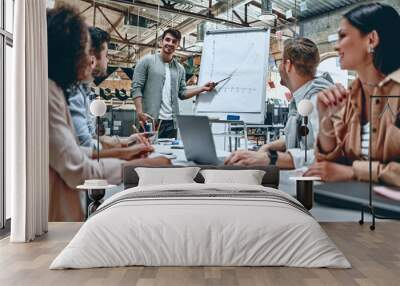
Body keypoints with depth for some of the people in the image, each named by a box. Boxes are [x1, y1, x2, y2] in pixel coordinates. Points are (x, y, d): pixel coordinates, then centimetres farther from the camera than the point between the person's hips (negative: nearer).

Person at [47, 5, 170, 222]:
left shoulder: (52, 90, 11)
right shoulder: (46, 92, -20)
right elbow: (78, 171, -21)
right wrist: (142, 165, -11)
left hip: (61, 206, 9)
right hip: (54, 214, -9)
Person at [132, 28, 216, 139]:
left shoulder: (179, 69, 15)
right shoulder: (147, 61, 1)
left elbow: (182, 93, 15)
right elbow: (136, 88, -5)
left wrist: (202, 88, 3)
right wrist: (140, 112, -16)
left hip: (171, 121, 4)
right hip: (151, 120, -4)